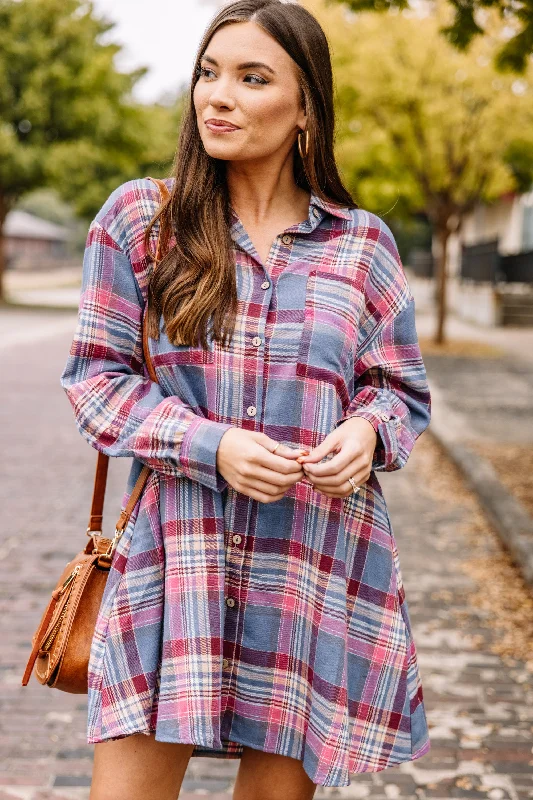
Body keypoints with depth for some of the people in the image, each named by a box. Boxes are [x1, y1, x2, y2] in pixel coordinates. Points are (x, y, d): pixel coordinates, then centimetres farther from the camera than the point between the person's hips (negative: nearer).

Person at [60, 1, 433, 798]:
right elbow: (97, 378, 0)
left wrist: (368, 431, -13)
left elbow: (404, 391, 12)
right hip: (175, 553, -1)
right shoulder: (137, 218, 2)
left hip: (318, 562, 1)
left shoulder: (362, 243, 5)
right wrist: (211, 446, -15)